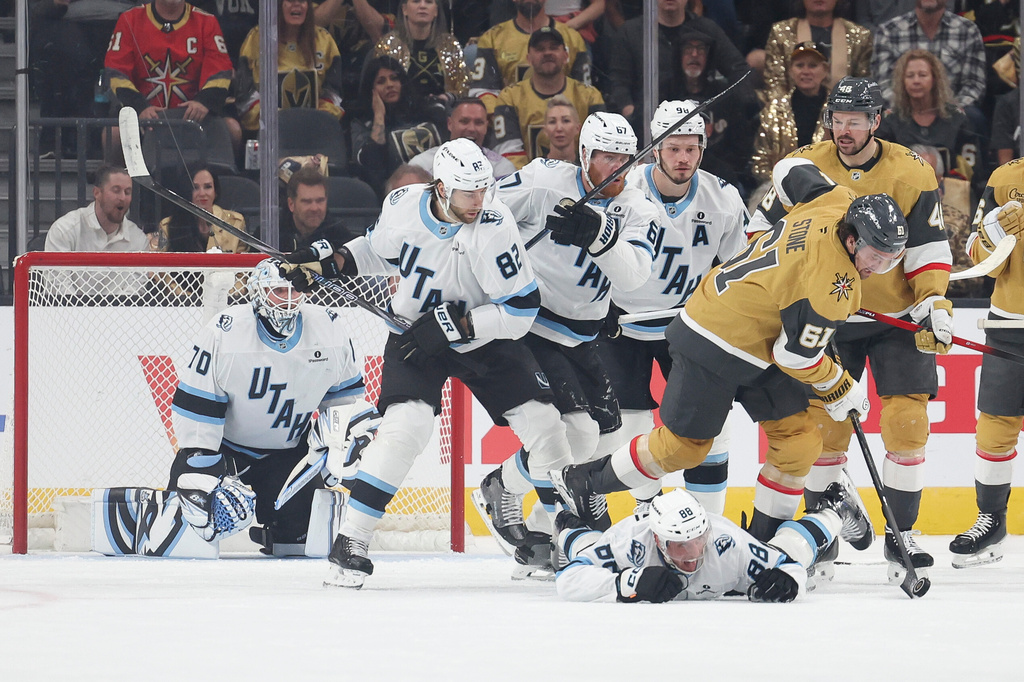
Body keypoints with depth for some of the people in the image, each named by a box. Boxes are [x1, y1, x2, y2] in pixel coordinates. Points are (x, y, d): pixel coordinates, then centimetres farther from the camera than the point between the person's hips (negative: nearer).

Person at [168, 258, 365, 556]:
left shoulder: (329, 328, -10)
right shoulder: (223, 332, -21)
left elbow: (345, 392, 7)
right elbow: (196, 406, -20)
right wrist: (200, 474, -24)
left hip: (287, 450, 3)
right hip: (222, 446, -3)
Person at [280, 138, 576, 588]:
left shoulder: (494, 227, -24)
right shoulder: (403, 206, -16)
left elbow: (520, 309, -23)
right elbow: (379, 250, 9)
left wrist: (456, 325, -29)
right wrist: (330, 260, -6)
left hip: (482, 334, 0)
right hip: (415, 334, 0)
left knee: (541, 420, -7)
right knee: (404, 424, -23)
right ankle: (350, 543, -18)